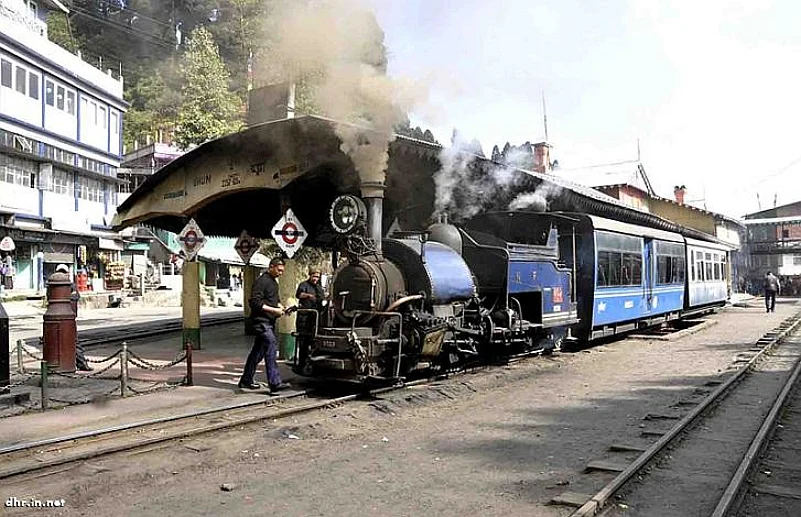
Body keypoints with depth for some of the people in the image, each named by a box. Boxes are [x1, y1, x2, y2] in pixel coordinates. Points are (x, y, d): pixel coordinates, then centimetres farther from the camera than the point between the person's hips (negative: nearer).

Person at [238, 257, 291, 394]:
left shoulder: (273, 282, 19)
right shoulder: (261, 281, -12)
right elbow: (255, 302, -19)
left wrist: (281, 307, 9)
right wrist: (274, 310, -20)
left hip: (269, 322, 10)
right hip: (262, 321, -10)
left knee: (258, 351, 13)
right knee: (271, 348, -17)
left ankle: (246, 381, 23)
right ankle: (275, 383, -20)